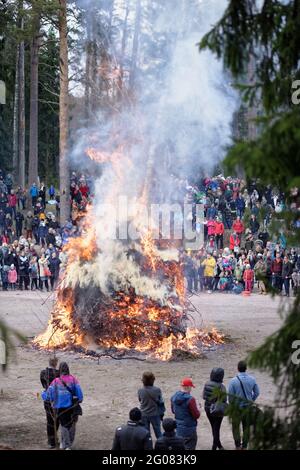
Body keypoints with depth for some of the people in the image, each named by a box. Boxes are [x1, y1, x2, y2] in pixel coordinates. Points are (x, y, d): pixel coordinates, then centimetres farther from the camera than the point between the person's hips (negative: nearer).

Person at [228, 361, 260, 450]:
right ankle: (244, 446, 20)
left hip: (237, 407, -3)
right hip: (248, 407, 3)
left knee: (236, 426, 13)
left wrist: (232, 404, 5)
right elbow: (257, 392, 1)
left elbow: (230, 395, -12)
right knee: (247, 427, 14)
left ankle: (238, 446, 15)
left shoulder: (233, 381, -18)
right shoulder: (252, 379, -8)